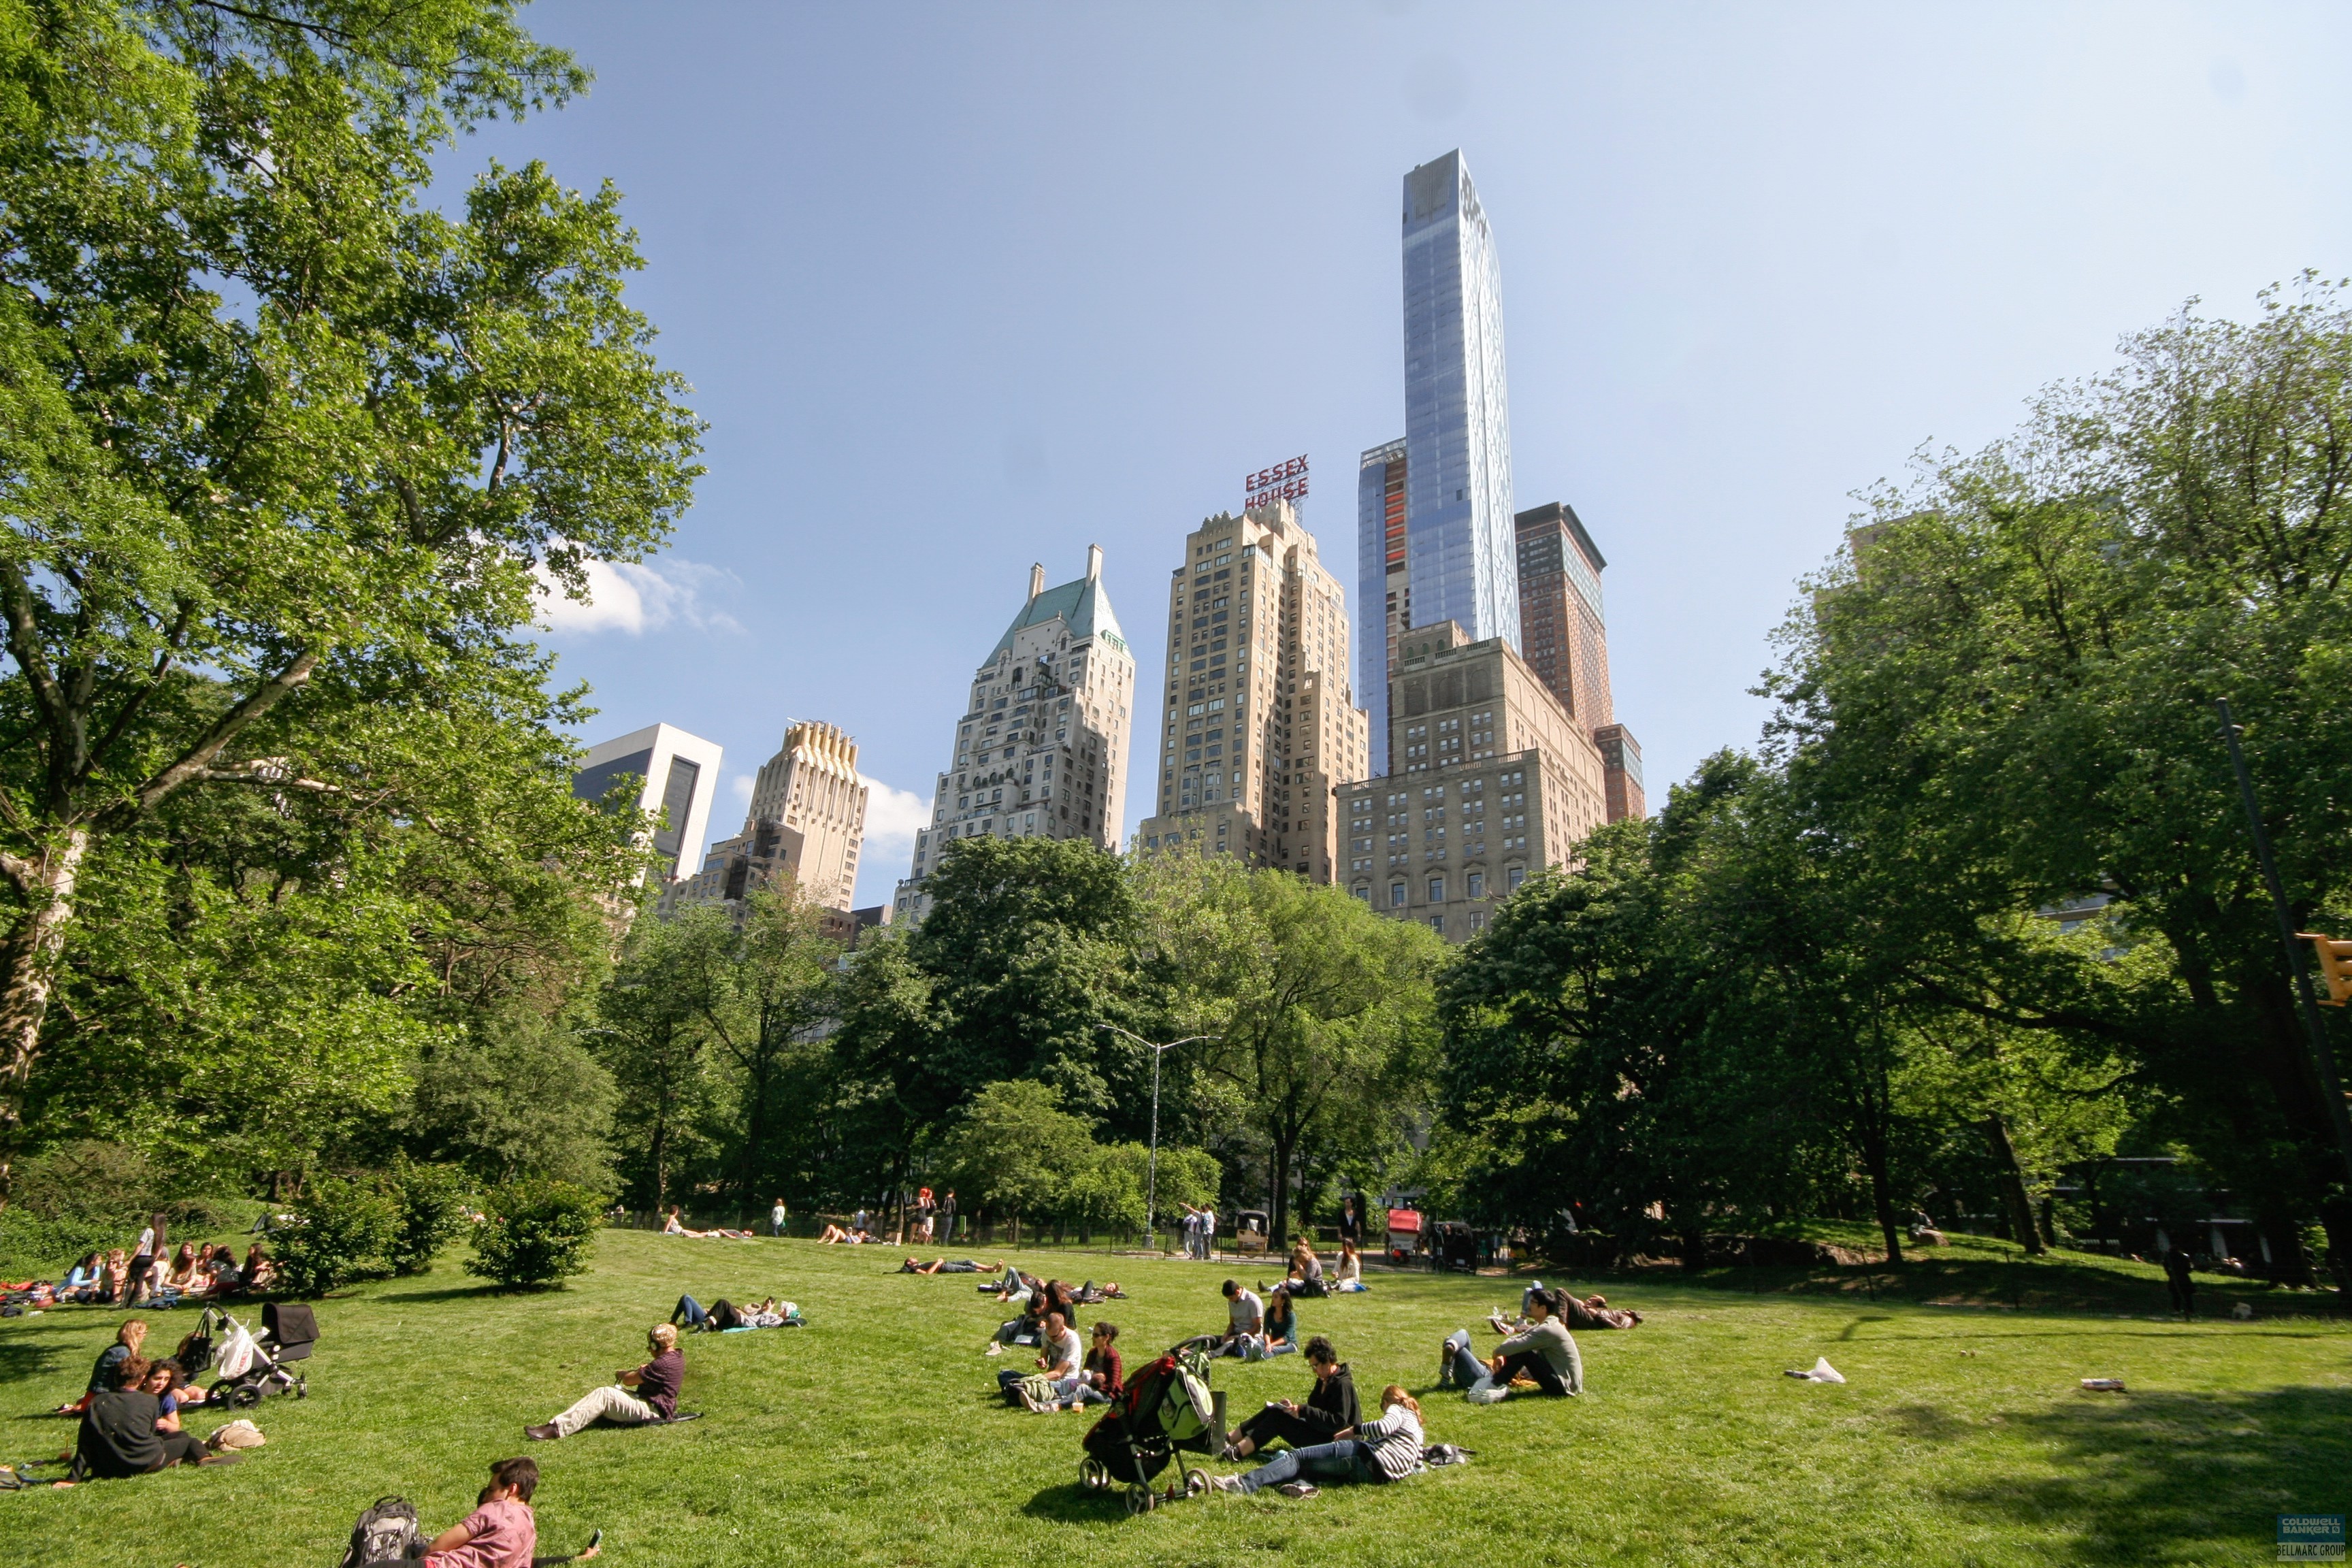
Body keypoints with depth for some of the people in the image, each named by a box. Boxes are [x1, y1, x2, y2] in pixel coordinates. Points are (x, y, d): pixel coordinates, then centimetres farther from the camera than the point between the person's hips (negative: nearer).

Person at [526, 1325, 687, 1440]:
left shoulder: (664, 1363, -23)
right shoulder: (677, 1357, 9)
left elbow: (629, 1381, -17)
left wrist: (621, 1374, 6)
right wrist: (644, 1370, 6)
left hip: (652, 1411, -11)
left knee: (604, 1395, -20)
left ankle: (556, 1429, -24)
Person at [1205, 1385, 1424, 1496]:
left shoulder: (1397, 1410, 9)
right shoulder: (1417, 1427, 33)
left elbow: (1384, 1426, -15)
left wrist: (1355, 1431, -3)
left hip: (1370, 1459, -8)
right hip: (1385, 1474, 8)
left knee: (1298, 1456, -10)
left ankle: (1246, 1484, -27)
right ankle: (1302, 1484, -34)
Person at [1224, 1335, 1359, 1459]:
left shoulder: (1343, 1385, -17)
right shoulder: (1324, 1380, 13)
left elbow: (1338, 1422, -26)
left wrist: (1303, 1411, -26)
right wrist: (1295, 1406, -1)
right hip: (1318, 1431, 10)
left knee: (1278, 1418, -19)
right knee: (1273, 1411, -2)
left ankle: (1237, 1452, -23)